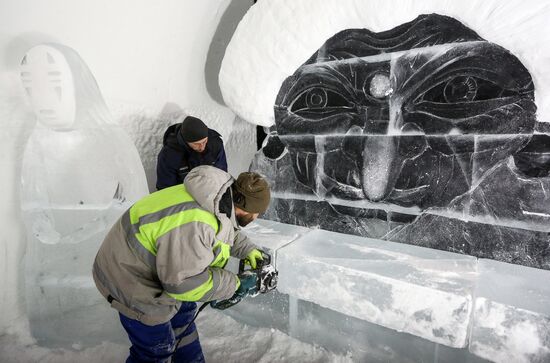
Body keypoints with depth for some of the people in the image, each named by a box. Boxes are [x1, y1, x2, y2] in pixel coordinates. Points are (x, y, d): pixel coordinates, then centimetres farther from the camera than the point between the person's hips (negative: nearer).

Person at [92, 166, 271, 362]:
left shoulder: (219, 196, -10)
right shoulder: (194, 224, -40)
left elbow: (227, 231, 13)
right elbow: (185, 282, -33)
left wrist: (248, 250, 7)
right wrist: (234, 284, -23)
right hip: (129, 280, -9)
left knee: (184, 311, 26)